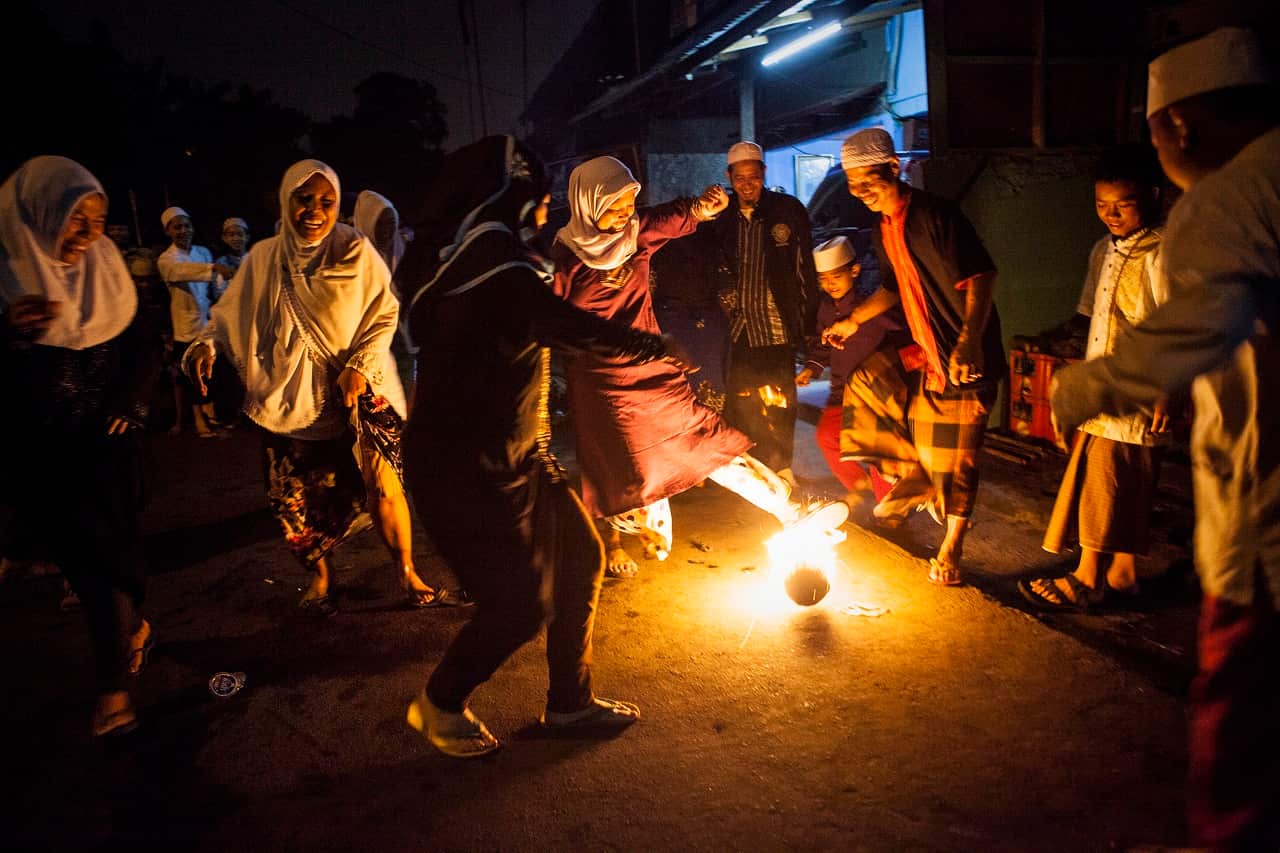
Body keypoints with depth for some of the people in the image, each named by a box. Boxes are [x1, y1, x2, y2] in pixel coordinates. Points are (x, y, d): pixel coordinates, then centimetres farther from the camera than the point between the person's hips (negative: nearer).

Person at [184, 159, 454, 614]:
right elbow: (230, 313, 4)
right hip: (292, 395, 2)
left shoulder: (356, 251, -6)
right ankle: (320, 576, 33)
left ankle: (407, 574, 12)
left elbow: (384, 314, -4)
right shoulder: (264, 257, 0)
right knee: (297, 497, 8)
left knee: (383, 483, -9)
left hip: (355, 389, -2)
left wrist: (359, 365, -16)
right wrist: (206, 344, -15)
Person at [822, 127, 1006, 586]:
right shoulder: (884, 232, 10)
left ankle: (952, 547, 15)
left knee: (953, 458, -3)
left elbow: (981, 277, -21)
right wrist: (853, 321, 18)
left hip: (964, 357, -8)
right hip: (925, 350, 9)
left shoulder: (935, 214, -17)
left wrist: (967, 343, -30)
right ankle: (913, 477, 18)